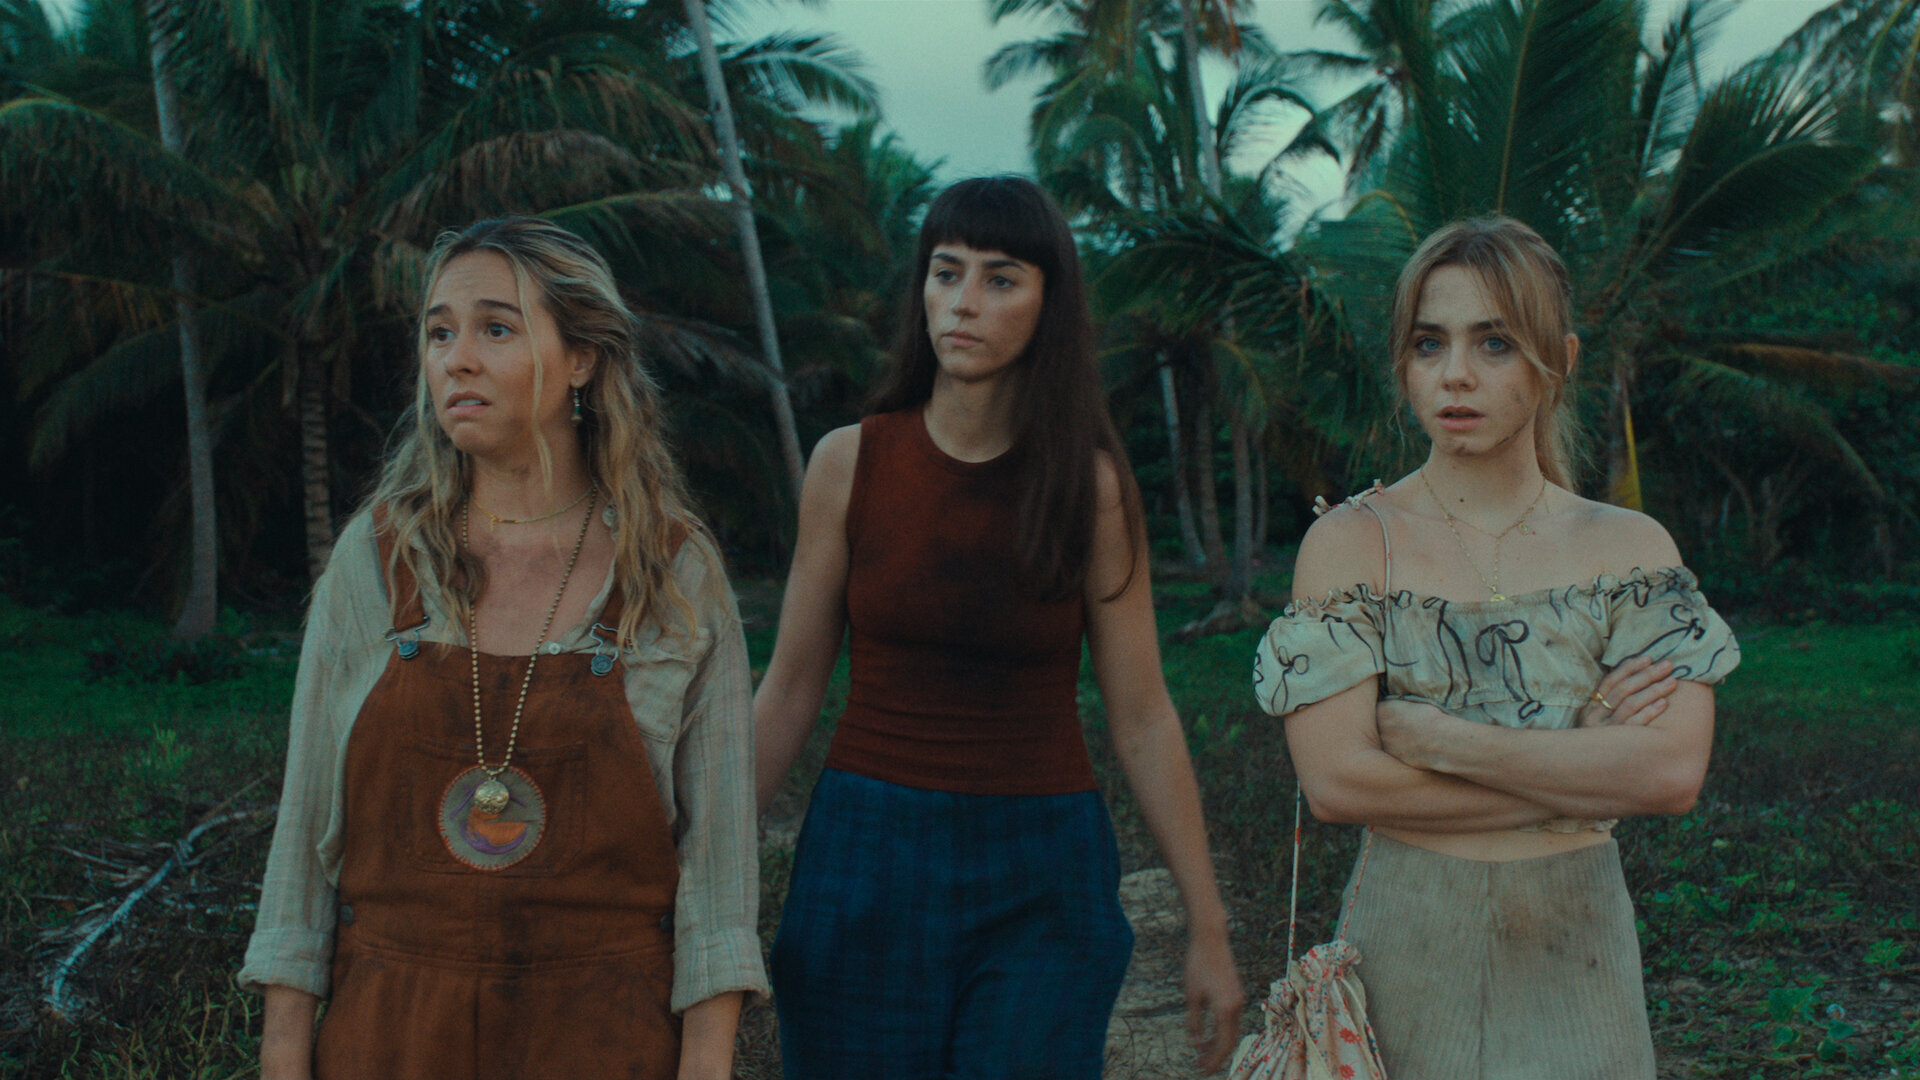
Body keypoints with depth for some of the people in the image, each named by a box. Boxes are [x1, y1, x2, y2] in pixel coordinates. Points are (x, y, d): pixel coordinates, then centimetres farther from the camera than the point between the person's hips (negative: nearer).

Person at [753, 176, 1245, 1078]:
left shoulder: (1091, 487, -3)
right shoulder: (850, 463, -2)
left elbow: (1142, 721, 0)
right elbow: (789, 692, 4)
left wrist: (1207, 926, 0)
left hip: (1041, 883, 0)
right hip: (868, 854, 1)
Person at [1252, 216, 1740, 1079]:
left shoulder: (1631, 549, 0)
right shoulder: (1350, 543, -5)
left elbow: (1675, 773, -13)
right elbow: (1336, 781, -16)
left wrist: (1437, 739, -16)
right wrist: (1584, 770, -13)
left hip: (1577, 946, 1)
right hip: (1406, 947, -1)